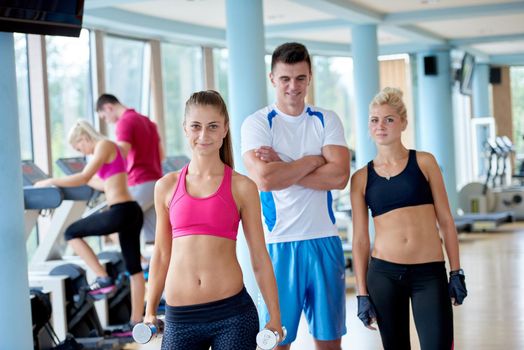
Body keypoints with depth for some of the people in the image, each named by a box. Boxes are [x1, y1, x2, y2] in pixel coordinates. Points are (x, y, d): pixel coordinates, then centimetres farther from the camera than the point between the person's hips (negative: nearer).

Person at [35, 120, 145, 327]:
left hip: (121, 212, -10)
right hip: (131, 211, 10)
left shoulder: (104, 146, -7)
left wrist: (50, 182, -9)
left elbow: (83, 178, -17)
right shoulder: (109, 148, 21)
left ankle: (103, 278, -1)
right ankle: (137, 323, 17)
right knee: (134, 267, 11)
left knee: (72, 233, 4)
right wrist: (86, 179, 40)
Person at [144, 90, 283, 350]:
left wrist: (274, 317, 2)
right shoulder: (166, 186, 7)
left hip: (232, 312, -2)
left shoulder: (241, 187, 0)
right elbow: (161, 253, 14)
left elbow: (259, 257, 3)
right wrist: (150, 311, 15)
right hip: (179, 318, 2)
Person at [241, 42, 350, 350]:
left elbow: (340, 176, -8)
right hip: (280, 244, -3)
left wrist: (284, 168, -13)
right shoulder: (257, 123, -2)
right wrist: (314, 160, -8)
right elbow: (265, 179, -18)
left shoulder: (326, 120, 7)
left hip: (325, 242, 3)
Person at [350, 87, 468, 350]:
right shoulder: (361, 178, 5)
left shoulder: (424, 162, 4)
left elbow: (445, 220, 5)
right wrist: (362, 293, 2)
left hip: (430, 273, -1)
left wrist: (456, 272, 0)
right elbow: (360, 239, 6)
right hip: (383, 274, 1)